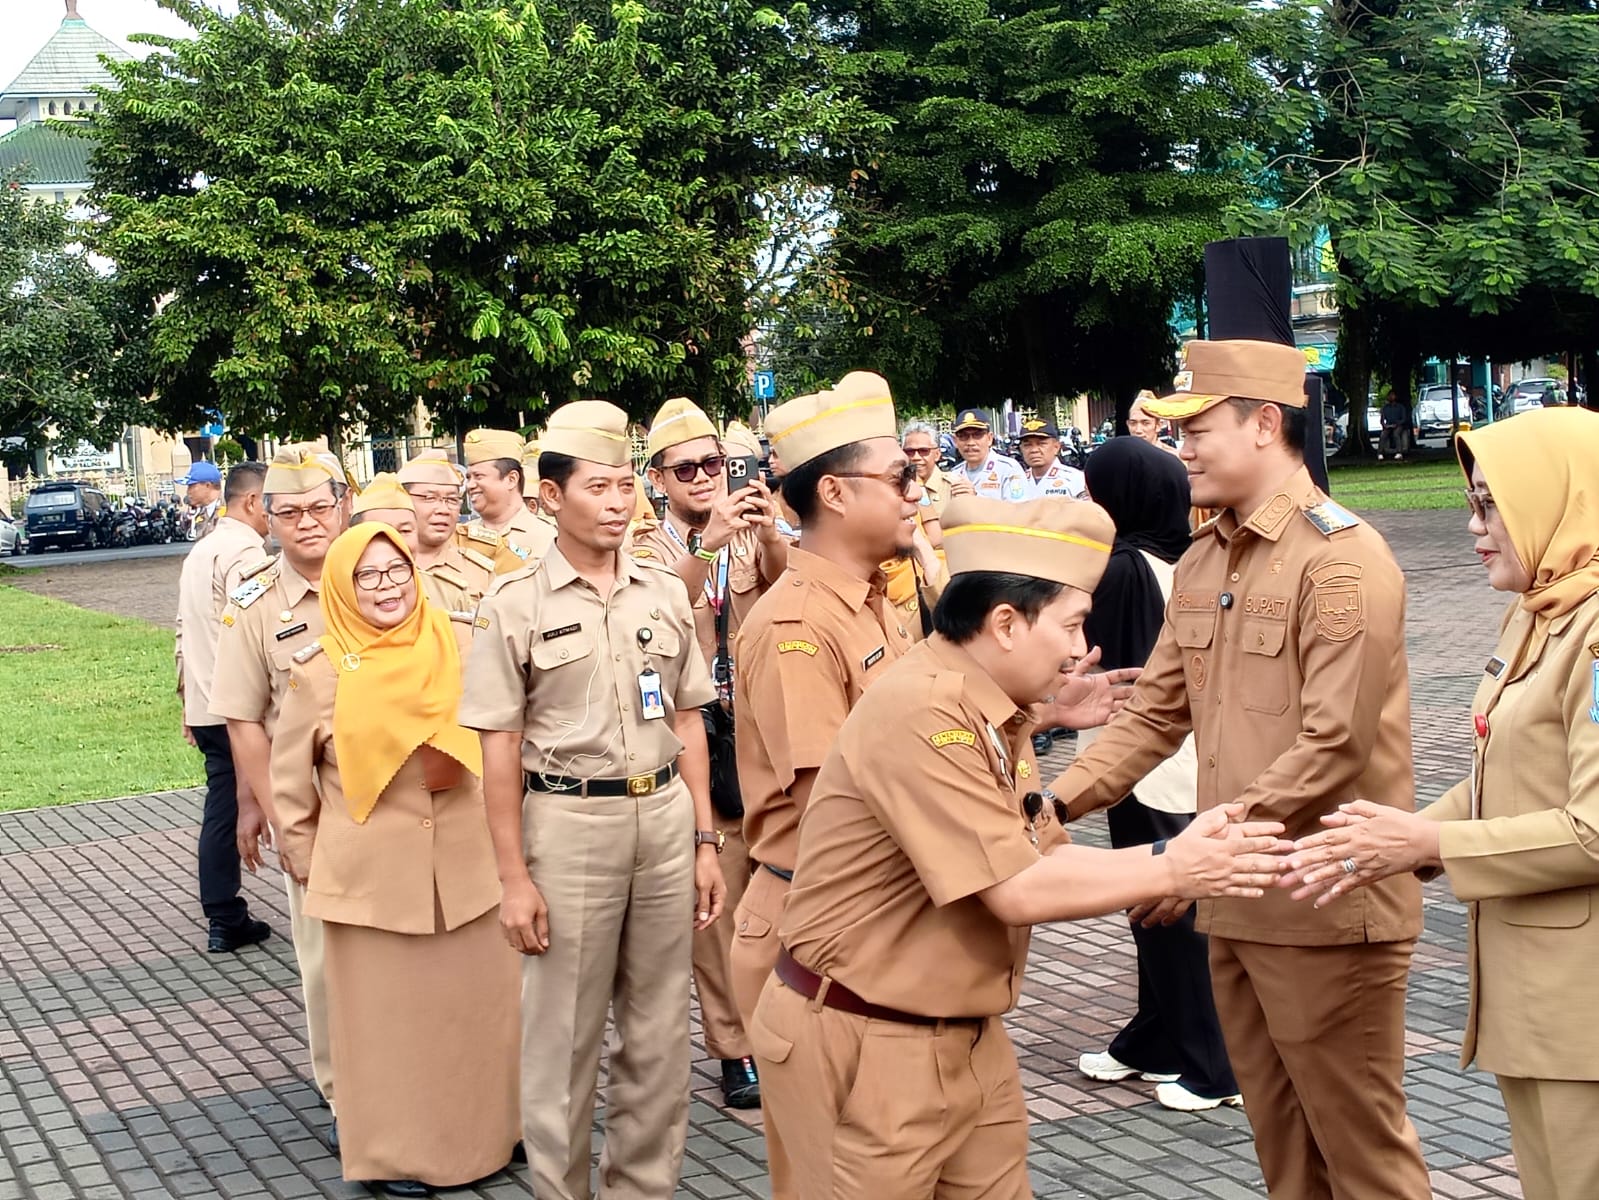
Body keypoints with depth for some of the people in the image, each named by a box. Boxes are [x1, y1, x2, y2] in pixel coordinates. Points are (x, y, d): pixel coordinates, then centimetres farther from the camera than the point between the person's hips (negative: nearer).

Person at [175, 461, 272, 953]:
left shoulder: (201, 551, 18)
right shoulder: (245, 553, -14)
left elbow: (186, 630, 22)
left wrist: (189, 699, 25)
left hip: (205, 706, 9)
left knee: (222, 807, 11)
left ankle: (224, 920, 14)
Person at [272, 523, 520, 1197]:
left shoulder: (455, 653, 2)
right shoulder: (320, 673, -5)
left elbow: (497, 748, 11)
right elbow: (289, 784, 3)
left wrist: (500, 839, 10)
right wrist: (310, 868, 3)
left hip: (468, 868, 3)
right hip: (372, 878, -3)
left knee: (479, 1004, 11)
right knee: (385, 1015, 6)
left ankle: (485, 1131, 28)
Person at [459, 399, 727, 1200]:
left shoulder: (666, 594, 6)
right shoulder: (515, 605, -4)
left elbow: (688, 724, 11)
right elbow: (500, 750, -5)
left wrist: (704, 842, 7)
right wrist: (513, 877, -8)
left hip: (666, 819, 4)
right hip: (569, 826, -3)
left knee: (659, 1034, 12)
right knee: (562, 1037, 7)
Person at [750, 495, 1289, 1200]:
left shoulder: (993, 713, 7)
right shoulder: (921, 711, -23)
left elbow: (1042, 857, 4)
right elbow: (1018, 891, -24)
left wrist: (1180, 857, -7)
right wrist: (1171, 872, -15)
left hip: (968, 1037, 9)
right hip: (861, 1046, -9)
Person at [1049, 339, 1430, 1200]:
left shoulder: (1342, 557, -14)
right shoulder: (1200, 564, 11)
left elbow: (1336, 745, -21)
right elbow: (1155, 714, 11)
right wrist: (1057, 800, -1)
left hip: (1327, 905, -8)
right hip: (1237, 903, 8)